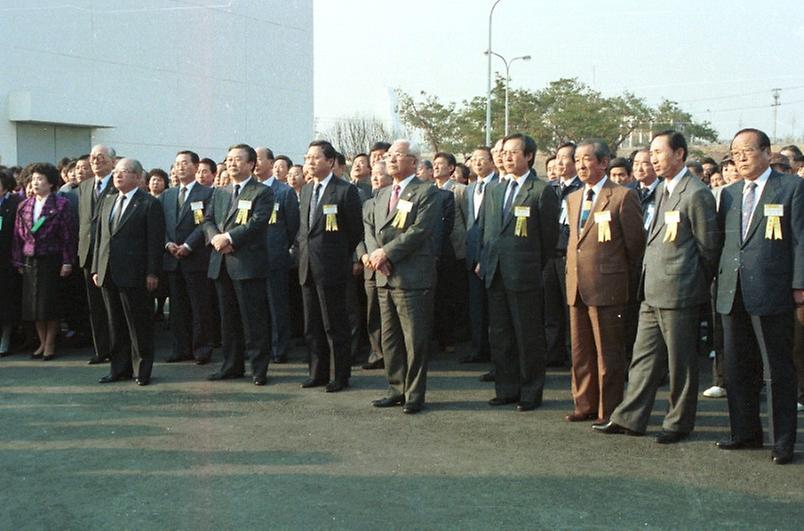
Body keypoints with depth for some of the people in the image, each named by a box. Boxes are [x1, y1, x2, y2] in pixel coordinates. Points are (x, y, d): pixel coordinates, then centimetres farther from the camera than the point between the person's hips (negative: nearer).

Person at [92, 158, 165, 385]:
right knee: (116, 324, 11)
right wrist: (96, 269, 12)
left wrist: (152, 273, -13)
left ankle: (142, 370, 8)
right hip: (108, 274, 7)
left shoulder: (149, 204, -4)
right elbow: (100, 237, 18)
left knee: (139, 324, 0)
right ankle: (119, 368, 19)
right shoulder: (108, 202, 17)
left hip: (134, 274, -6)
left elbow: (155, 241, -8)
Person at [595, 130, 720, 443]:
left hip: (679, 293, -8)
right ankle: (630, 418, 19)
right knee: (644, 357, 12)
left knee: (680, 361, 4)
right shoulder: (662, 189, 15)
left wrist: (696, 284, -1)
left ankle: (679, 423, 17)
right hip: (652, 292, 8)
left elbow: (709, 246, -9)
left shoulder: (696, 194, -13)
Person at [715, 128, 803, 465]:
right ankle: (745, 432, 24)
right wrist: (718, 282, 9)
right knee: (738, 370, 12)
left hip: (773, 293, -6)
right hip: (733, 295, 6)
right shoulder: (729, 194, 15)